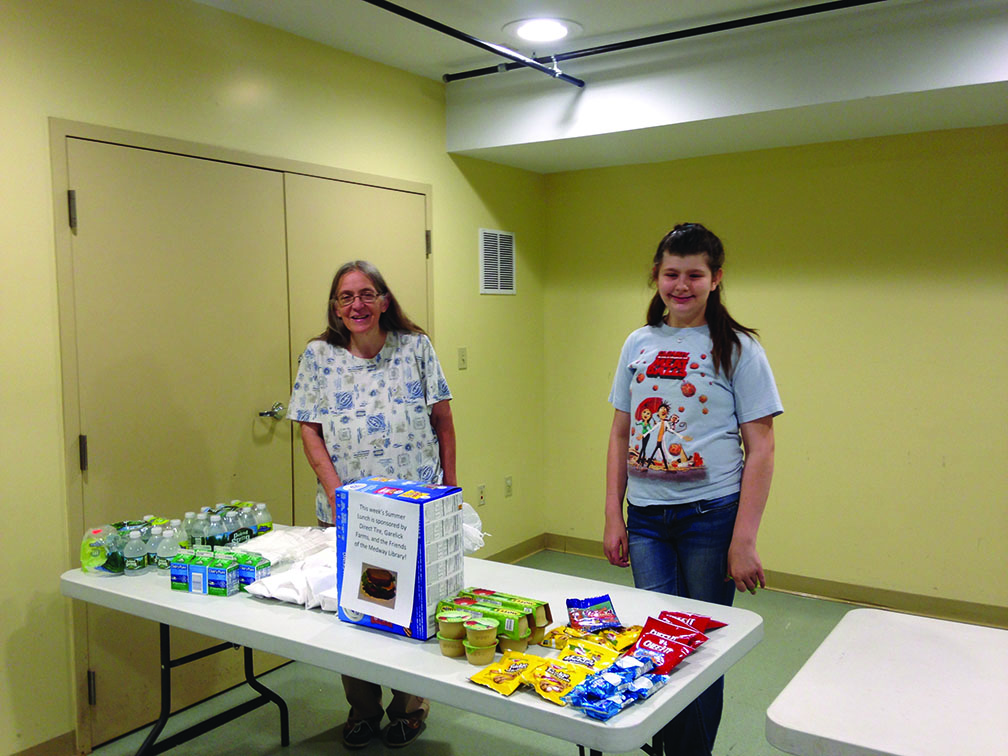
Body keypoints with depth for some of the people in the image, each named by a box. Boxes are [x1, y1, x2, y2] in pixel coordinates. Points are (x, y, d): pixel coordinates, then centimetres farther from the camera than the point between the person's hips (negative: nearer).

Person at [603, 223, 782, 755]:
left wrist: (743, 541, -11)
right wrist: (613, 517, 6)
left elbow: (760, 449, -6)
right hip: (646, 517, 3)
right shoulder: (639, 344, 7)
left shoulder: (737, 349, -4)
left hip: (711, 514, -3)